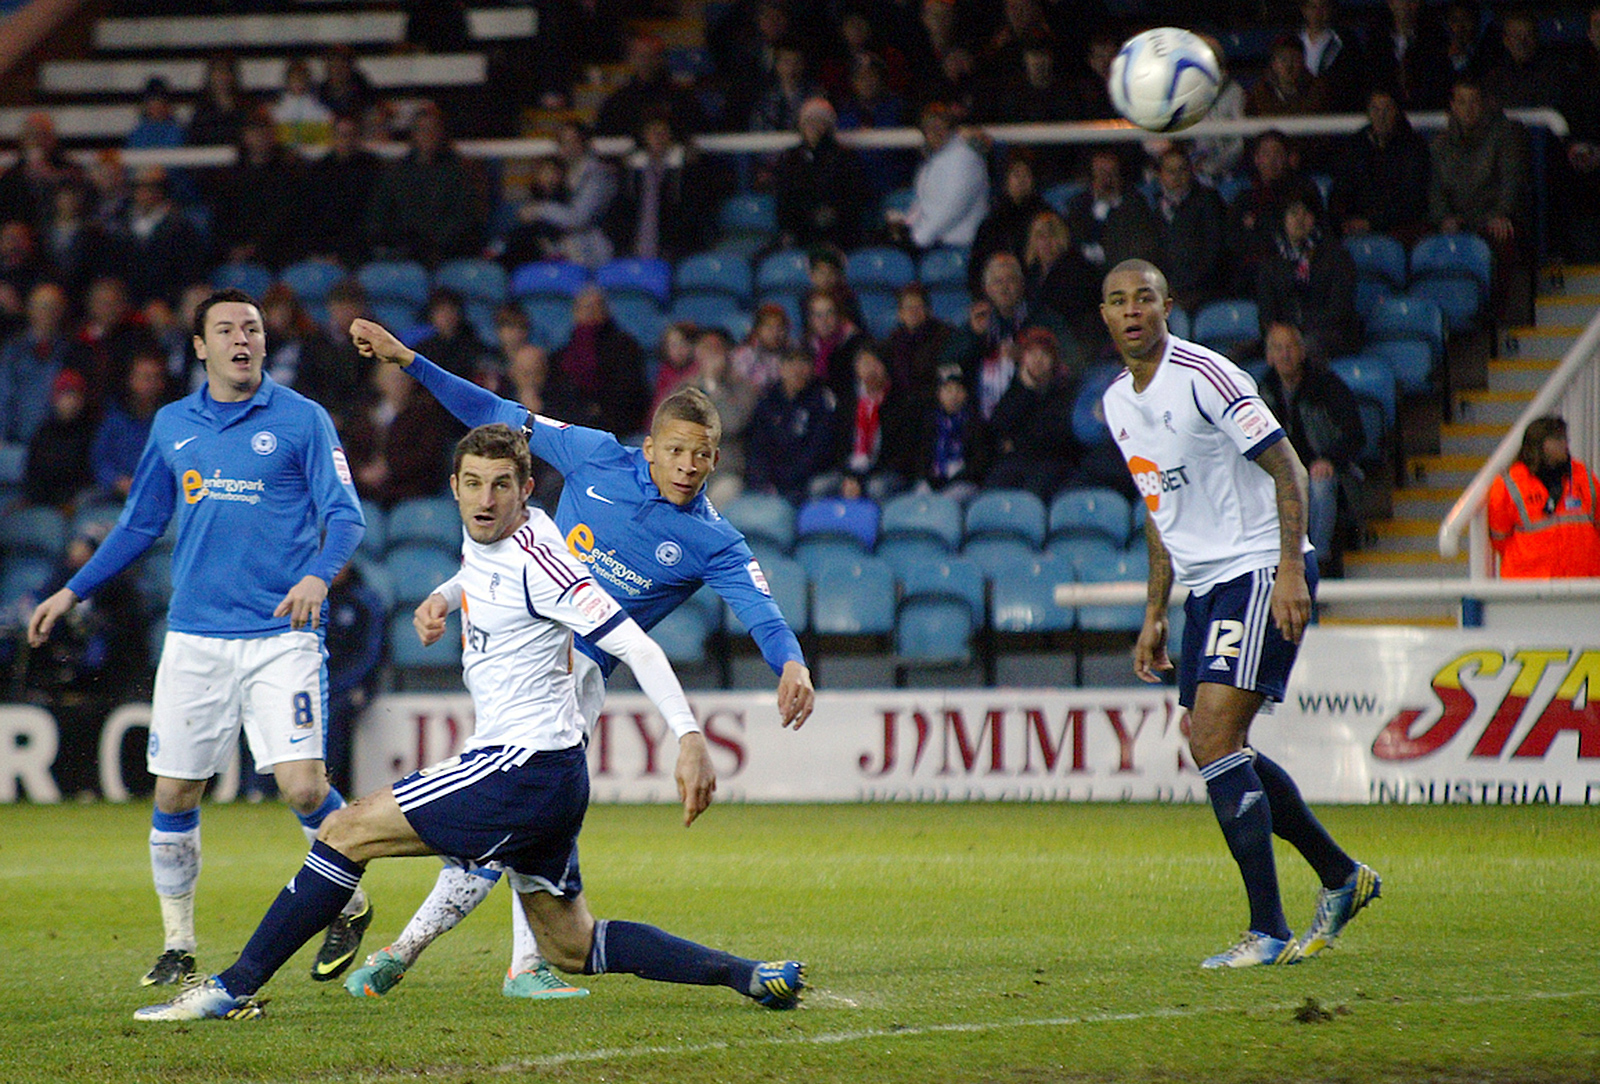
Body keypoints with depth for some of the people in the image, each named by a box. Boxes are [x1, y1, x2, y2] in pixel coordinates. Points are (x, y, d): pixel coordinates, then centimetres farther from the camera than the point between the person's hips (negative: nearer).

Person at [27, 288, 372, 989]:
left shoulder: (301, 420, 1)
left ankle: (349, 905, 13)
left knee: (302, 785, -14)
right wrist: (73, 592, 22)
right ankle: (178, 945, 19)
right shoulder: (172, 425, 13)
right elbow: (140, 523, 24)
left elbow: (345, 515, -4)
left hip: (281, 635, -4)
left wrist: (319, 574, -24)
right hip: (194, 636, 4)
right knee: (173, 793, 4)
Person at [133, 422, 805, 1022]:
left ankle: (234, 987, -4)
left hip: (522, 768, -10)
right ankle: (747, 975, 10)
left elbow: (635, 646, -22)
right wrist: (445, 597, 11)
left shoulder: (537, 561, -18)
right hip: (554, 775, 10)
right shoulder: (486, 535, 8)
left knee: (346, 832, -7)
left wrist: (690, 737, -31)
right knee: (572, 948, 16)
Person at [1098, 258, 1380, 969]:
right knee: (1212, 749, 8)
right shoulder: (1118, 403, 13)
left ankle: (1269, 932, -17)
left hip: (1262, 572, -9)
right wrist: (1155, 615, 19)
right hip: (1204, 586, 9)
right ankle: (1341, 877, 25)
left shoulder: (1203, 376, -13)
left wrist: (1291, 571, -23)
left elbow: (1287, 468, -14)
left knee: (1216, 738, -18)